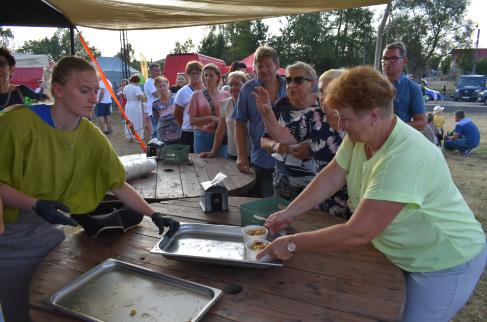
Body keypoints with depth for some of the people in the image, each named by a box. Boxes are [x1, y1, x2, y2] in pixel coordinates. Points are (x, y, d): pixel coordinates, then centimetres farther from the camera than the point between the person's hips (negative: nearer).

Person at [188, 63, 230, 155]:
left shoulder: (226, 95, 6)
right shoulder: (197, 95, 3)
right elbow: (191, 121, 0)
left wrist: (219, 120, -11)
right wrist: (210, 118, -12)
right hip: (203, 136, -1)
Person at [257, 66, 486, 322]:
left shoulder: (404, 158, -36)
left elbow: (357, 233, -34)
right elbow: (331, 178, -3)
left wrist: (293, 244, -27)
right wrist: (289, 213, -8)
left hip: (446, 264, -7)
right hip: (406, 255, 7)